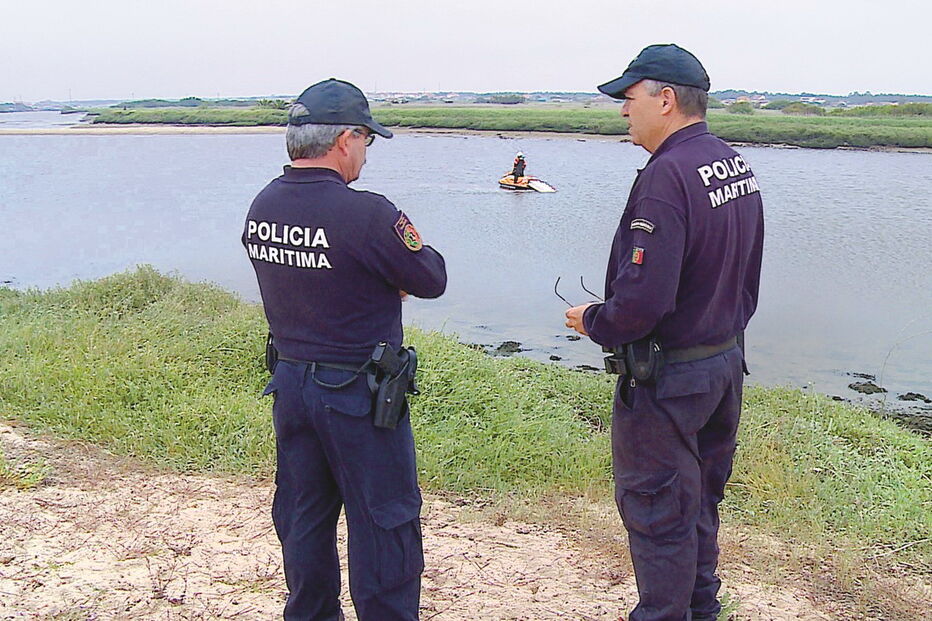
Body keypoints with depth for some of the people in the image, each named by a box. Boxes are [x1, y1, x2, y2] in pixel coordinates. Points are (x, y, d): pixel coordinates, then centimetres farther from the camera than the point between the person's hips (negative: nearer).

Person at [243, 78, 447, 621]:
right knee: (384, 520, 8)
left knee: (302, 516, 20)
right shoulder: (367, 214, -23)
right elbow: (433, 280, -13)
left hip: (290, 382, 8)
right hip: (357, 392, -7)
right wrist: (396, 274, 6)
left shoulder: (262, 207, -1)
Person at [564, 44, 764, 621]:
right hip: (727, 360, 9)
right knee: (701, 497, 23)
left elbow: (643, 301, -29)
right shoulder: (739, 166, 4)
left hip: (667, 377, -9)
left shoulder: (667, 175, -24)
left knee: (656, 508, 7)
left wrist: (593, 321, -11)